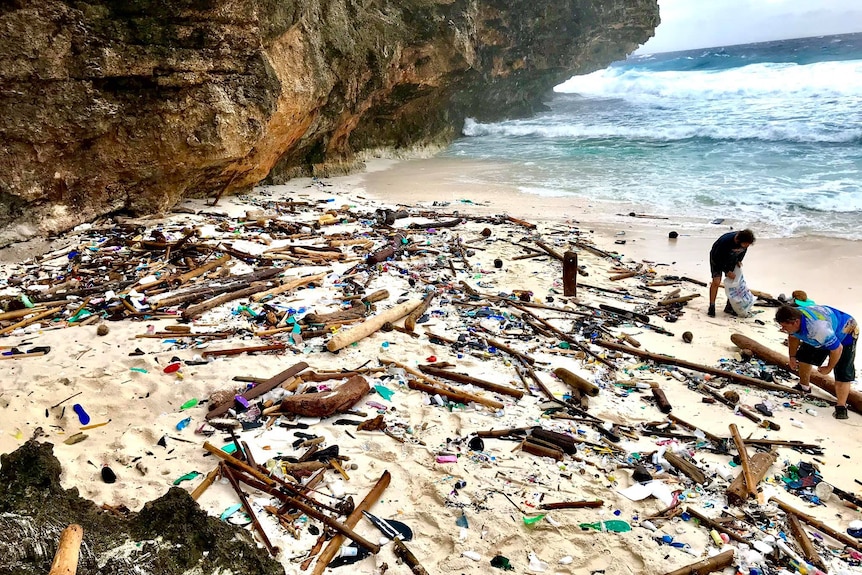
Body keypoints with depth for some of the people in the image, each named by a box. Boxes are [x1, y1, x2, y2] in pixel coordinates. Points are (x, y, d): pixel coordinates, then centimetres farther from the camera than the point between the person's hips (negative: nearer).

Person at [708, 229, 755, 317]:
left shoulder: (745, 242, -24)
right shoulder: (726, 241, -40)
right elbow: (717, 258, -29)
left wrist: (739, 260, -10)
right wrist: (727, 271, -25)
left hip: (732, 258, 5)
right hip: (717, 258, -5)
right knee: (716, 281, -15)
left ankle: (729, 307, 11)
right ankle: (711, 307, -5)